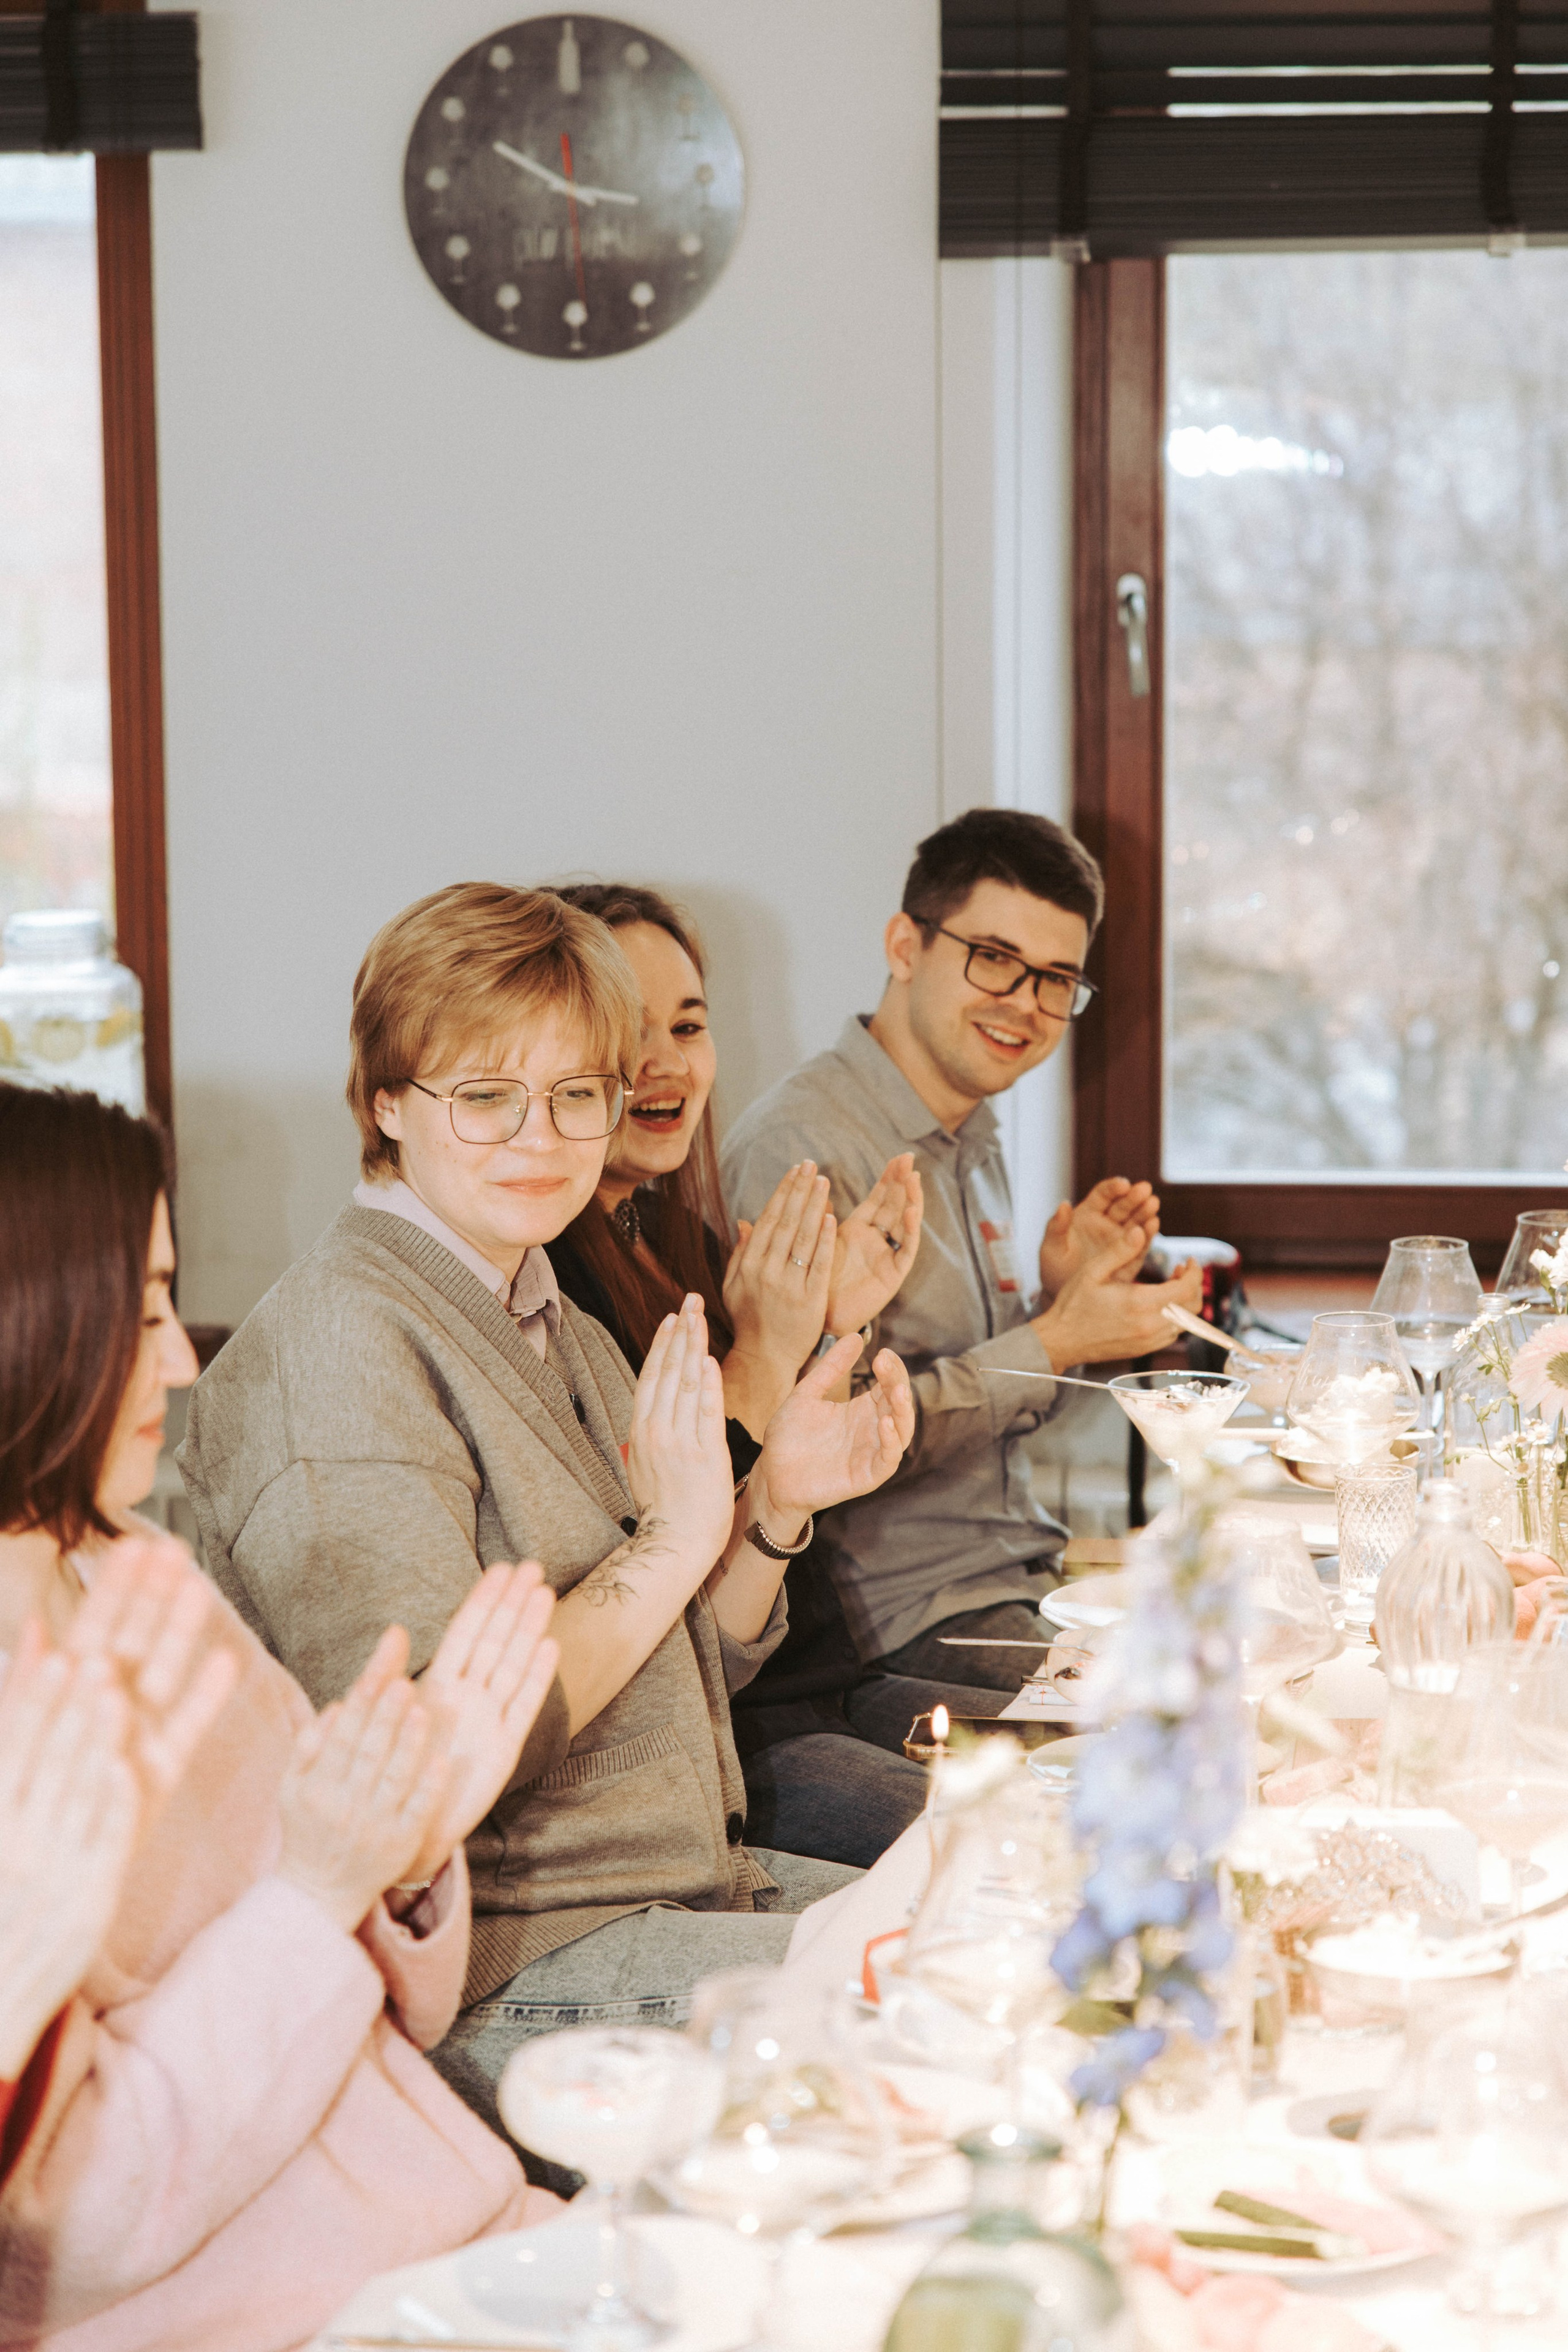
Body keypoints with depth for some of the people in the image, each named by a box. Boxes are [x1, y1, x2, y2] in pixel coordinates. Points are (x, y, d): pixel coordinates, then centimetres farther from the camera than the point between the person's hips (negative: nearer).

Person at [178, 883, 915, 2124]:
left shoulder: (552, 1323, 12)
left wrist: (776, 1504, 0)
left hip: (688, 1879, 10)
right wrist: (669, 1545, -19)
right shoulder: (341, 1346, -17)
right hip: (494, 1978, -9)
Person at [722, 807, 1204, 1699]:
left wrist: (1066, 1299, 3)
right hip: (914, 1622, -9)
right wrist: (1051, 1344, -17)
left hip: (1031, 1581, 9)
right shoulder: (798, 1148, -15)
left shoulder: (975, 1141, 14)